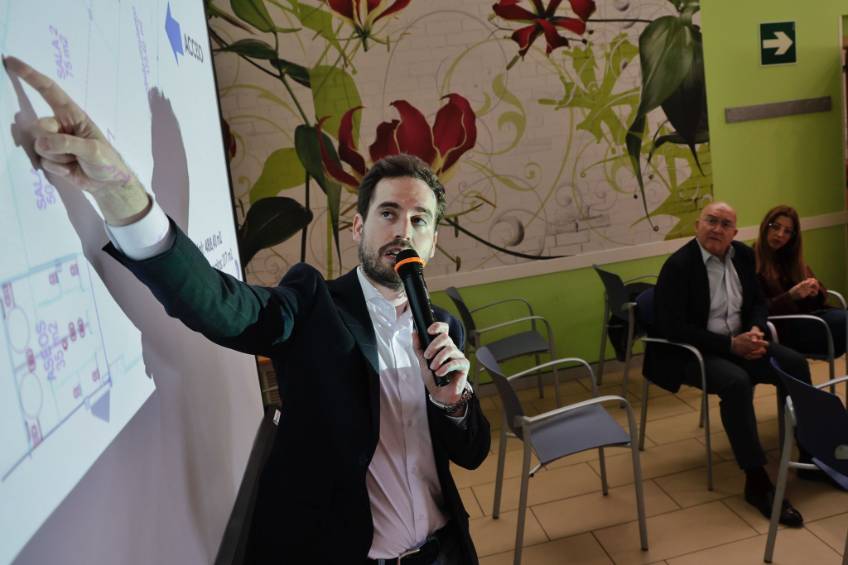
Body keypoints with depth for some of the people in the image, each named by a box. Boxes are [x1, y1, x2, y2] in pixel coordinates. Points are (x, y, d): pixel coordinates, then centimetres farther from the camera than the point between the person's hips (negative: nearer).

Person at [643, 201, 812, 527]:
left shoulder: (743, 255, 5)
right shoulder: (678, 265, -16)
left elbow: (757, 301, 15)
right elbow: (674, 328, -21)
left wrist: (755, 330, -8)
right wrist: (732, 344, -23)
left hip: (737, 342, 7)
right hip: (690, 352, -7)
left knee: (794, 363, -13)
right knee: (737, 382, -32)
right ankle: (757, 481, -23)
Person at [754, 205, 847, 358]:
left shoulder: (792, 257, 17)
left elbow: (821, 293, 18)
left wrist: (815, 291, -5)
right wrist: (790, 296, -21)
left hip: (805, 314, 7)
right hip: (780, 326, -7)